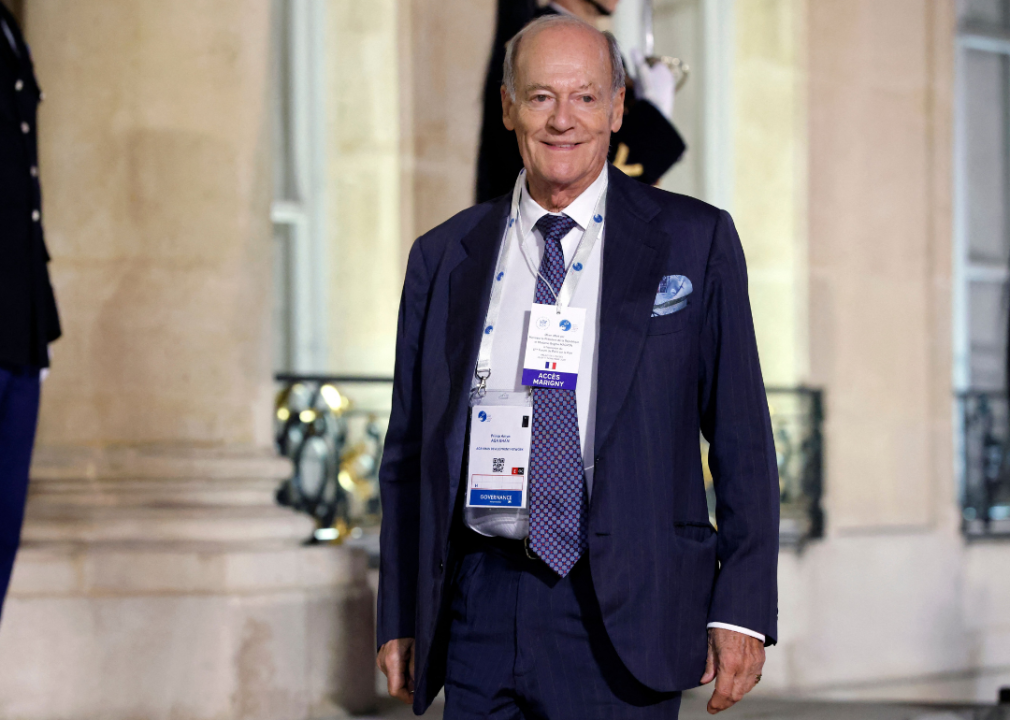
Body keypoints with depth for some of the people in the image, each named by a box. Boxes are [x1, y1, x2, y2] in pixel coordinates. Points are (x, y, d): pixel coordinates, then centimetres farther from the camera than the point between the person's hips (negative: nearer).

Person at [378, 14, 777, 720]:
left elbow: (742, 439, 1)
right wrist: (400, 620, 10)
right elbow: (410, 450, 14)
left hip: (619, 618, -2)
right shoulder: (443, 258, 11)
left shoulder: (695, 241, 3)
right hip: (478, 611, 3)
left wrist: (742, 610, -6)